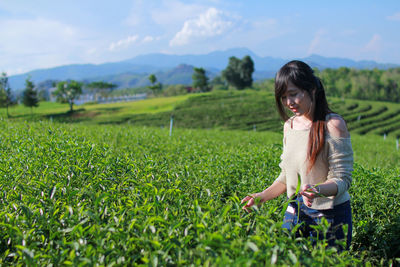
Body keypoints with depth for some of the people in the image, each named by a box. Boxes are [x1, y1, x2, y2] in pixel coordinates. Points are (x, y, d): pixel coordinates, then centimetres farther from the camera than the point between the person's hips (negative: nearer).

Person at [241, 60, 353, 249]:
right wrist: (263, 196, -1)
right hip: (296, 211, 5)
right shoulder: (289, 125, 5)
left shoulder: (333, 124, -14)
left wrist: (317, 190, -34)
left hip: (330, 215, -5)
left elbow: (342, 180, -15)